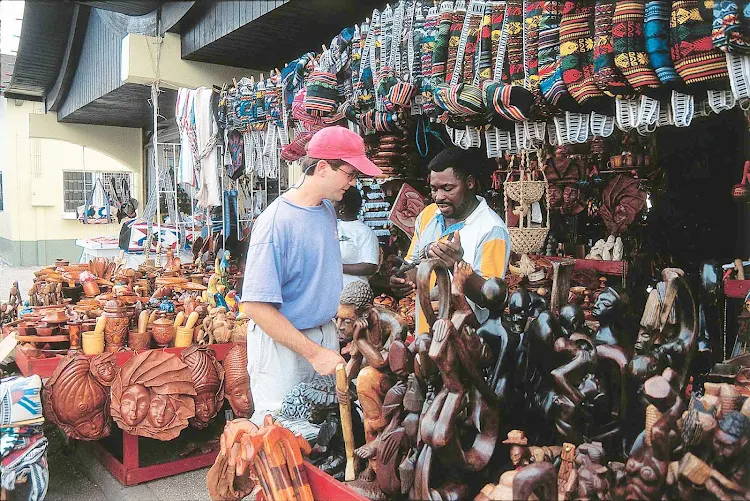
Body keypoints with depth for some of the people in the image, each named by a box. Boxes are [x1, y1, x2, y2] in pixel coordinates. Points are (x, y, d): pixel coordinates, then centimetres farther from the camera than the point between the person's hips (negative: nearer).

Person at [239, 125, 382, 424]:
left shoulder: (328, 208, 5)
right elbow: (256, 306, -23)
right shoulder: (276, 222, -22)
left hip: (325, 335, 7)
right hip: (281, 343, -7)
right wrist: (314, 353, -22)